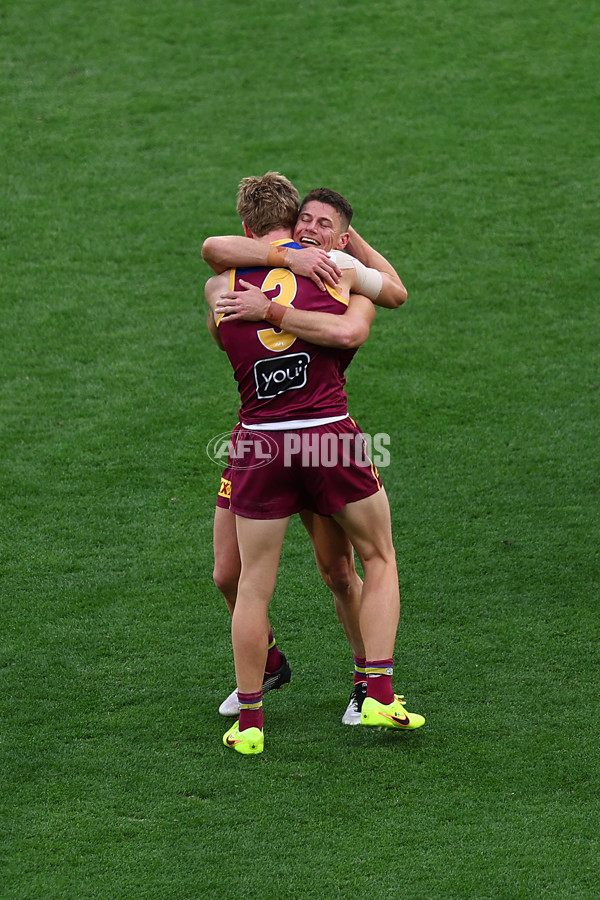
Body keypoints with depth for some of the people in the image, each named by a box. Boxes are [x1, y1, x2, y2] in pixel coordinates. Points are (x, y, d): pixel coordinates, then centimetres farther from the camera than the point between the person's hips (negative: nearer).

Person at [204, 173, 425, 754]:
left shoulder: (221, 288, 5)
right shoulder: (333, 267, 0)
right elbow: (350, 332, -13)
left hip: (260, 443, 1)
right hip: (331, 434, -1)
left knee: (253, 585, 12)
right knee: (379, 558, 19)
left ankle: (249, 721, 17)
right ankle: (380, 694, 11)